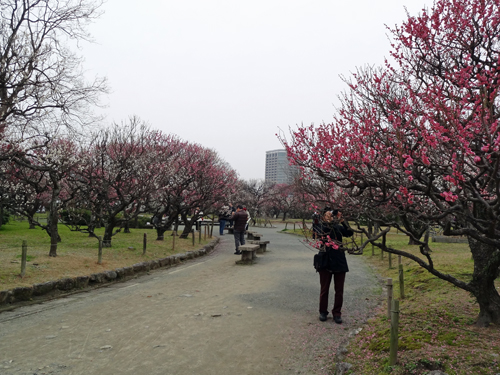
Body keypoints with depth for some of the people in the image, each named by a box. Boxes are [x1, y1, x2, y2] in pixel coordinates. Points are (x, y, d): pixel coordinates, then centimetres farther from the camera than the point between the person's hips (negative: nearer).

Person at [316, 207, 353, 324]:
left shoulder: (339, 227, 7)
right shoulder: (321, 227, 1)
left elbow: (350, 233, -6)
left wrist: (343, 221, -18)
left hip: (339, 262, 2)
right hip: (326, 261, -2)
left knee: (339, 290, 7)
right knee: (324, 289, 9)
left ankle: (337, 313, 21)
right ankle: (323, 312, 25)